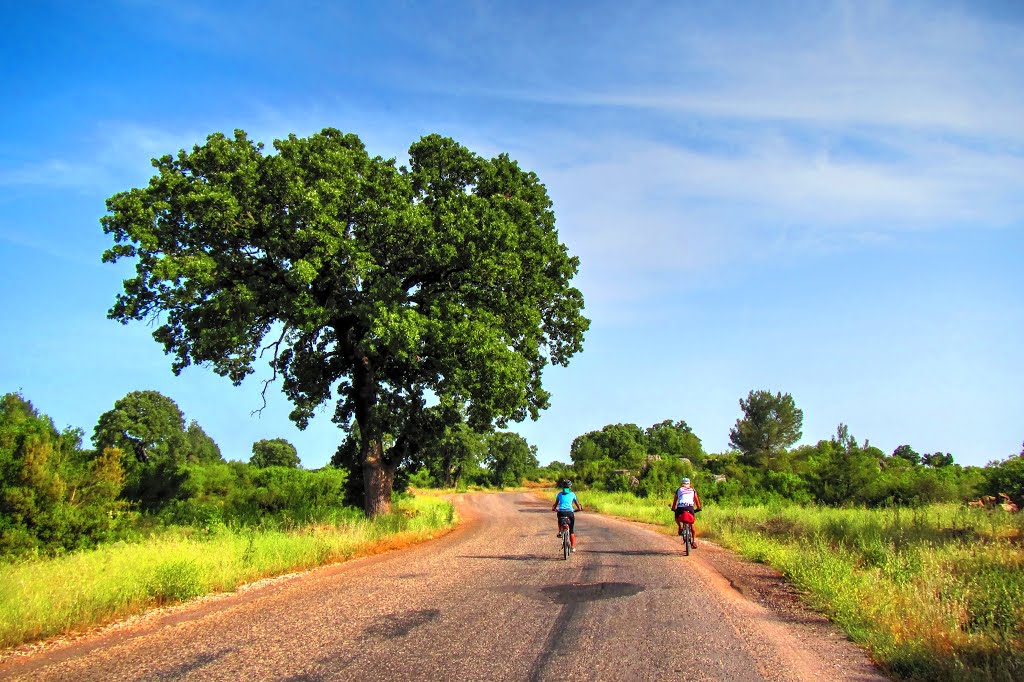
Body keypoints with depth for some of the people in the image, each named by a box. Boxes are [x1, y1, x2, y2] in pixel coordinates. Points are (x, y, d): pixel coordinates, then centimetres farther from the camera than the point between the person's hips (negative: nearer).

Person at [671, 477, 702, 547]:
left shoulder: (679, 489, 22)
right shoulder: (693, 490, 22)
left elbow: (675, 500, 24)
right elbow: (697, 500, 22)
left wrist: (673, 508, 35)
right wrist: (698, 508, 34)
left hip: (680, 507, 0)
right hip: (690, 507, 0)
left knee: (677, 518, 31)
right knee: (692, 524, 14)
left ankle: (680, 527, 4)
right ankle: (694, 541, 4)